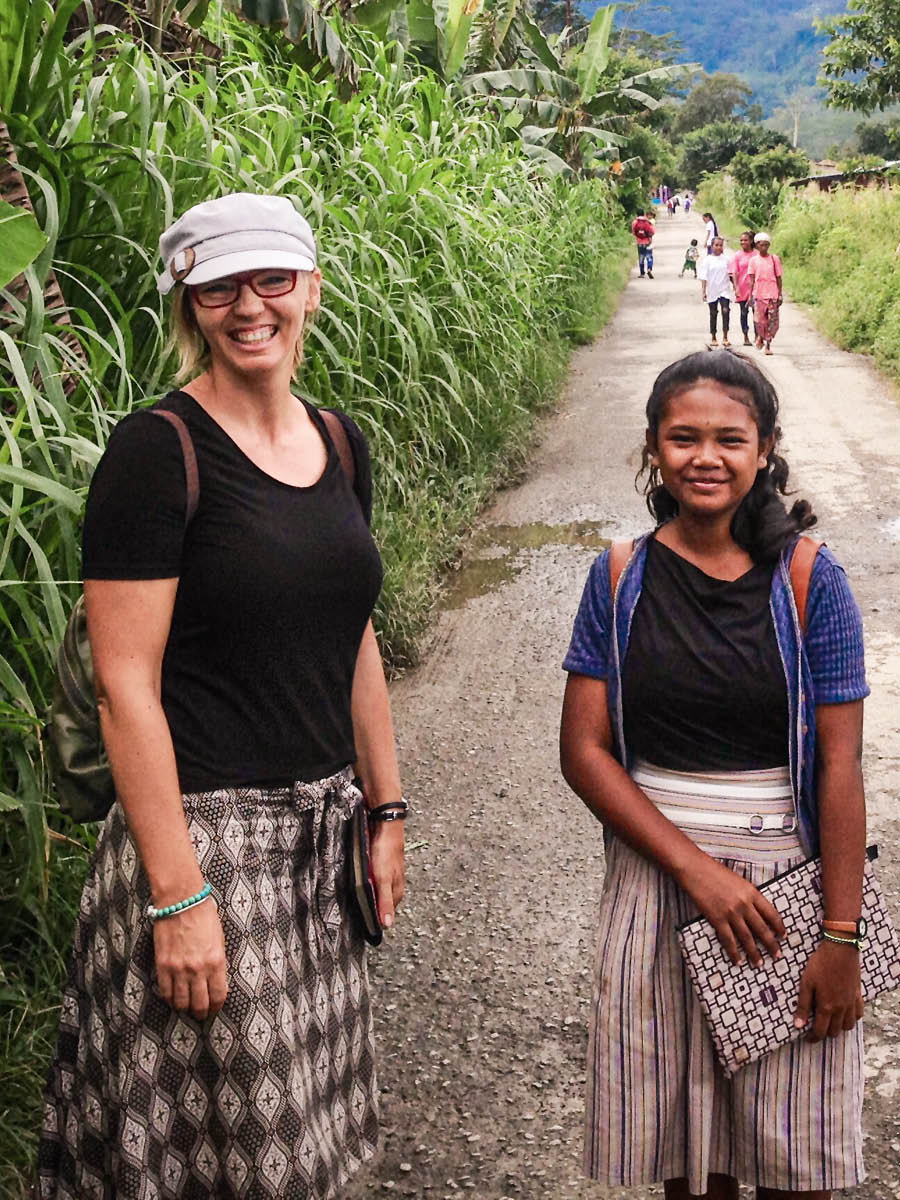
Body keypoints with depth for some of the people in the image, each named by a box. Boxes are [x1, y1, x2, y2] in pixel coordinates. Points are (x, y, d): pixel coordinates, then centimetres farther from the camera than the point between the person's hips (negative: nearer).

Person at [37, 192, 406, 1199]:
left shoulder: (339, 444, 9)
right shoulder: (157, 451, -13)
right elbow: (125, 687, -16)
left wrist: (386, 811, 14)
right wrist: (178, 896, -19)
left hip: (318, 833, 7)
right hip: (203, 831, -7)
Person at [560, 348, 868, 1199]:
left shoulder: (809, 581, -6)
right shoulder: (621, 580, 0)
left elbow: (839, 768, -7)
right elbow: (583, 750, -3)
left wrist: (841, 938, -10)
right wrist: (694, 868, -12)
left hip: (787, 879, -1)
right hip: (654, 880, 2)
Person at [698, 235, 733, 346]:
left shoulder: (725, 259, 6)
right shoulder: (707, 260, -1)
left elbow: (730, 275, 14)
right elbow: (704, 277, -4)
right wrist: (703, 291, -10)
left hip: (725, 290, 1)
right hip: (712, 291, -1)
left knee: (726, 311, -15)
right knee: (713, 314, 8)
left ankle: (725, 337, -14)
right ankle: (713, 338, 18)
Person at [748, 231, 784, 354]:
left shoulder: (774, 258, 5)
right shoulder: (753, 260, 5)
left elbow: (778, 278, 7)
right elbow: (751, 279, 3)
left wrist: (780, 294, 4)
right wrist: (750, 295, -4)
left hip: (772, 294, 0)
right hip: (758, 294, 0)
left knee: (773, 320, -4)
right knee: (759, 319, -7)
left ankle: (768, 344, 9)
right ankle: (760, 337, 23)